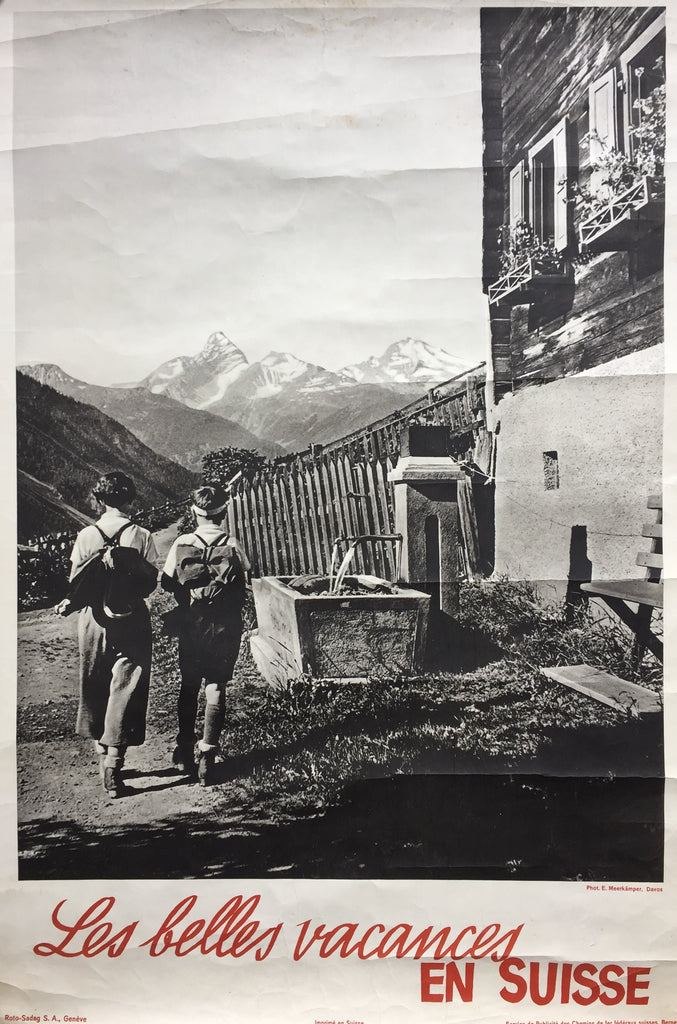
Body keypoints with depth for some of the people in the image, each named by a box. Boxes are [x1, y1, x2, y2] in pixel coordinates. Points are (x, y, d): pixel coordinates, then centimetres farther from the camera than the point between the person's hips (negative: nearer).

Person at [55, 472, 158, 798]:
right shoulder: (141, 537, -9)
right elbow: (150, 581, -8)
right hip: (131, 623, -2)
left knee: (95, 690, 17)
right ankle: (113, 763, -2)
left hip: (93, 621, 2)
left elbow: (77, 583, -6)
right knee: (124, 692, 3)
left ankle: (102, 752, 29)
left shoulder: (86, 536, -5)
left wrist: (69, 604, 13)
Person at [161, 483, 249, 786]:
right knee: (216, 688, 7)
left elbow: (167, 582, -1)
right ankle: (207, 756, 4)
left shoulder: (182, 544, -8)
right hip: (226, 627, -1)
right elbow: (241, 590, -6)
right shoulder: (233, 546, -11)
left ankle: (185, 752, 25)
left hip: (191, 625, 1)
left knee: (189, 686, 18)